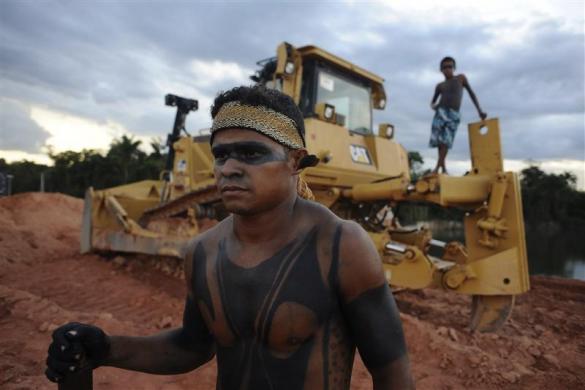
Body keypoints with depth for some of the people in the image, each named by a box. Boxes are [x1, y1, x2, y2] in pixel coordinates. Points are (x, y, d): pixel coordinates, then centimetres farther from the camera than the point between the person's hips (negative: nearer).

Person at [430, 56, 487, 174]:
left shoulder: (461, 78, 13)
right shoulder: (440, 86, 17)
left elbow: (471, 93, 15)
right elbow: (433, 101, 26)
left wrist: (479, 110, 10)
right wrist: (433, 105, 0)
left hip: (454, 115, -2)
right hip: (441, 112, 2)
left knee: (446, 141, -15)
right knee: (439, 140, -8)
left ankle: (437, 169, -20)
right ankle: (443, 168, 0)